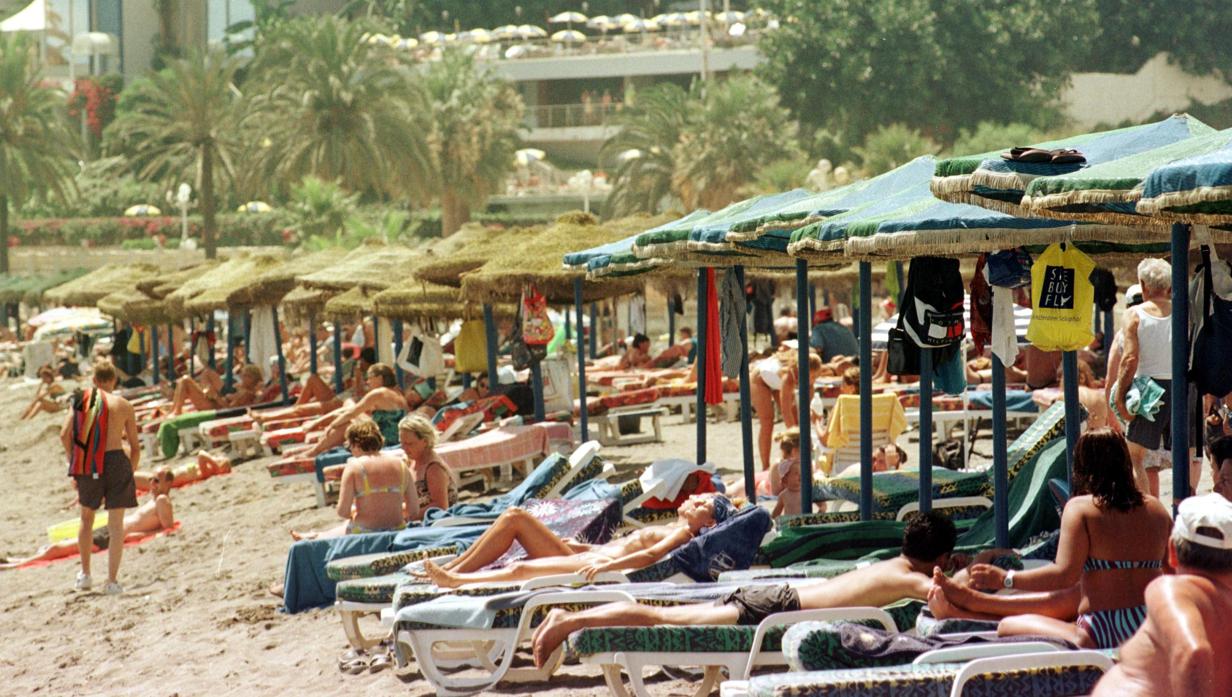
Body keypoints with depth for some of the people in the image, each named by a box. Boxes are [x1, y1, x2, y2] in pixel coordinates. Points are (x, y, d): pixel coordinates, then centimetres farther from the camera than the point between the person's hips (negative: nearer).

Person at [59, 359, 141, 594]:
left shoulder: (81, 400, 5)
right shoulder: (123, 405, 2)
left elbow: (65, 435, -3)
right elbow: (135, 447, 4)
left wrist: (74, 464, 7)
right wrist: (130, 473, 16)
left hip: (88, 466, 2)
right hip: (115, 462, -2)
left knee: (87, 518, 23)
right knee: (116, 526, 4)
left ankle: (85, 574, 26)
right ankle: (112, 581, 0)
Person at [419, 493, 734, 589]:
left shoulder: (682, 535, -4)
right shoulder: (670, 530, 25)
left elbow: (650, 555, -22)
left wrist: (605, 565, -35)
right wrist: (581, 546, 25)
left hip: (593, 568, -10)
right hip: (587, 555, 10)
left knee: (520, 569, -29)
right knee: (515, 516, 2)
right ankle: (452, 570, -3)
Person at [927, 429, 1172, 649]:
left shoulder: (1080, 507, -8)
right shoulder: (1156, 508, 8)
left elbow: (1065, 574, -19)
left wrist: (1005, 579, -10)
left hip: (1104, 633, -8)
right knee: (1066, 599, 31)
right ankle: (974, 600, 45)